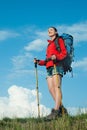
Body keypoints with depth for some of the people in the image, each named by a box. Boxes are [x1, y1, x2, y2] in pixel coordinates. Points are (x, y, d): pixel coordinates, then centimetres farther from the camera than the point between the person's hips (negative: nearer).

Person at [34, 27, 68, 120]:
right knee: (51, 89, -9)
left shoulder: (59, 40, 13)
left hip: (57, 66, -7)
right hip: (49, 68, 7)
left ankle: (56, 111, -29)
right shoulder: (49, 44, 32)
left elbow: (64, 53, -1)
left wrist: (56, 57, -20)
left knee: (56, 87, -19)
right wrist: (39, 62, 11)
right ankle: (62, 109, -7)